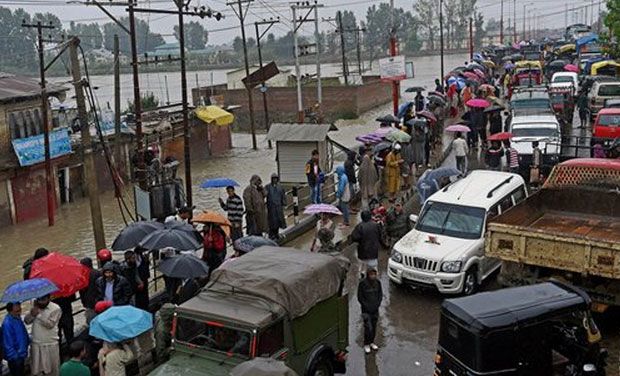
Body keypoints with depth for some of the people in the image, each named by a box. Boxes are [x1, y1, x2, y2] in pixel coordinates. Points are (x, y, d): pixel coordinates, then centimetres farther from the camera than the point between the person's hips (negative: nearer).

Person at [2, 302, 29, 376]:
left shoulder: (17, 317, -2)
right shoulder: (7, 323, -29)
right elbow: (8, 343, -26)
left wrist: (28, 340, 16)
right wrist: (14, 357, -22)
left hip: (21, 353, 9)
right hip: (15, 357, -9)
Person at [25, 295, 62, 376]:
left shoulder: (56, 309, -13)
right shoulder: (36, 307, 4)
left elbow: (50, 324, -22)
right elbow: (27, 321, 0)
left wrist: (38, 314, -23)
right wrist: (32, 314, -20)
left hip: (50, 344, -4)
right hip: (36, 343, 4)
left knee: (52, 367, 7)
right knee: (36, 367, 14)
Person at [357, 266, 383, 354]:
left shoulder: (378, 282, -2)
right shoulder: (362, 283, -13)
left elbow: (380, 294, 7)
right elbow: (359, 297, -8)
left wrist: (378, 304, -4)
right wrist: (366, 306, -12)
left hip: (375, 309, 4)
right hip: (366, 310, -4)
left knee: (374, 327, 13)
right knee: (368, 328, -7)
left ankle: (372, 342, 31)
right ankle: (366, 345, 10)